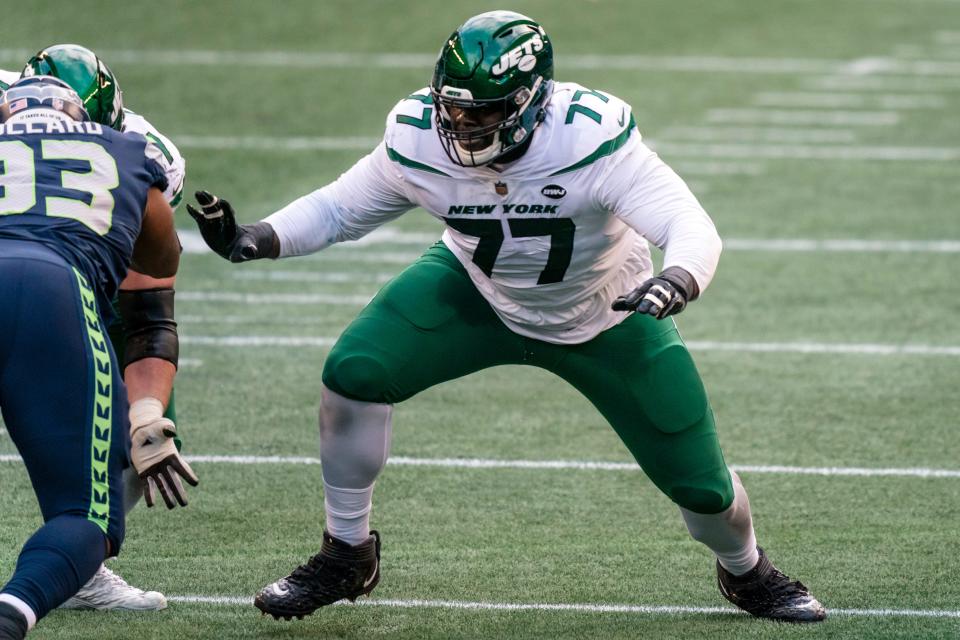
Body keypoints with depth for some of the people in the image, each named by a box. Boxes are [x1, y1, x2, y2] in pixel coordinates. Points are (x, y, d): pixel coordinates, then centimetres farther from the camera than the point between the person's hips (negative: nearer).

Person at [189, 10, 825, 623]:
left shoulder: (593, 138, -37)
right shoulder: (419, 140, -26)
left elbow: (693, 229, -42)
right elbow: (340, 208, -9)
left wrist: (676, 282, -65)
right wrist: (255, 239, -27)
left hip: (604, 319, -2)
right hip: (478, 294, 2)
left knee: (699, 482, -2)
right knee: (353, 372, -22)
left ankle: (746, 570, 36)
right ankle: (348, 556, 0)